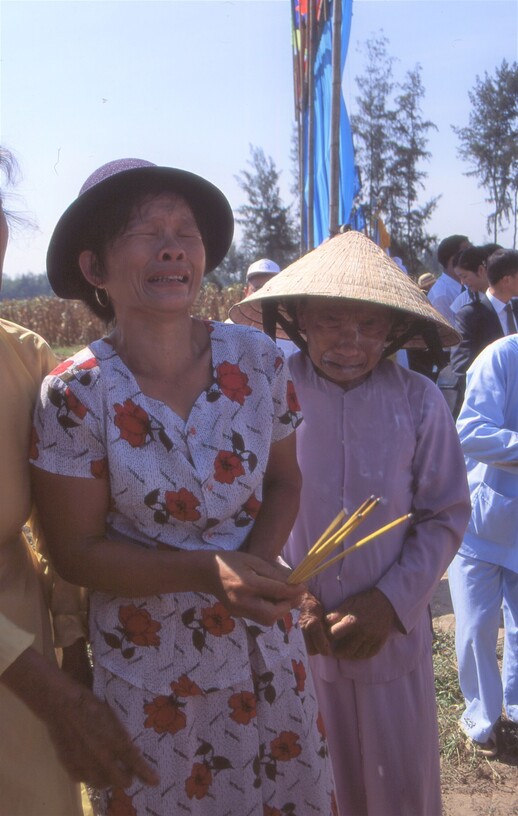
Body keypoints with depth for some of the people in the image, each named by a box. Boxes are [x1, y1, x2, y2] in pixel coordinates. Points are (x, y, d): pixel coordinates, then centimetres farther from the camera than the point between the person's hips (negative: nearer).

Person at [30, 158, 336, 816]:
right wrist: (209, 570, -25)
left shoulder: (256, 359, -10)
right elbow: (77, 553, -13)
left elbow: (283, 480, 3)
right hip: (146, 670, -2)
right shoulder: (75, 395, -18)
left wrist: (257, 561, -17)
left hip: (267, 645, 3)